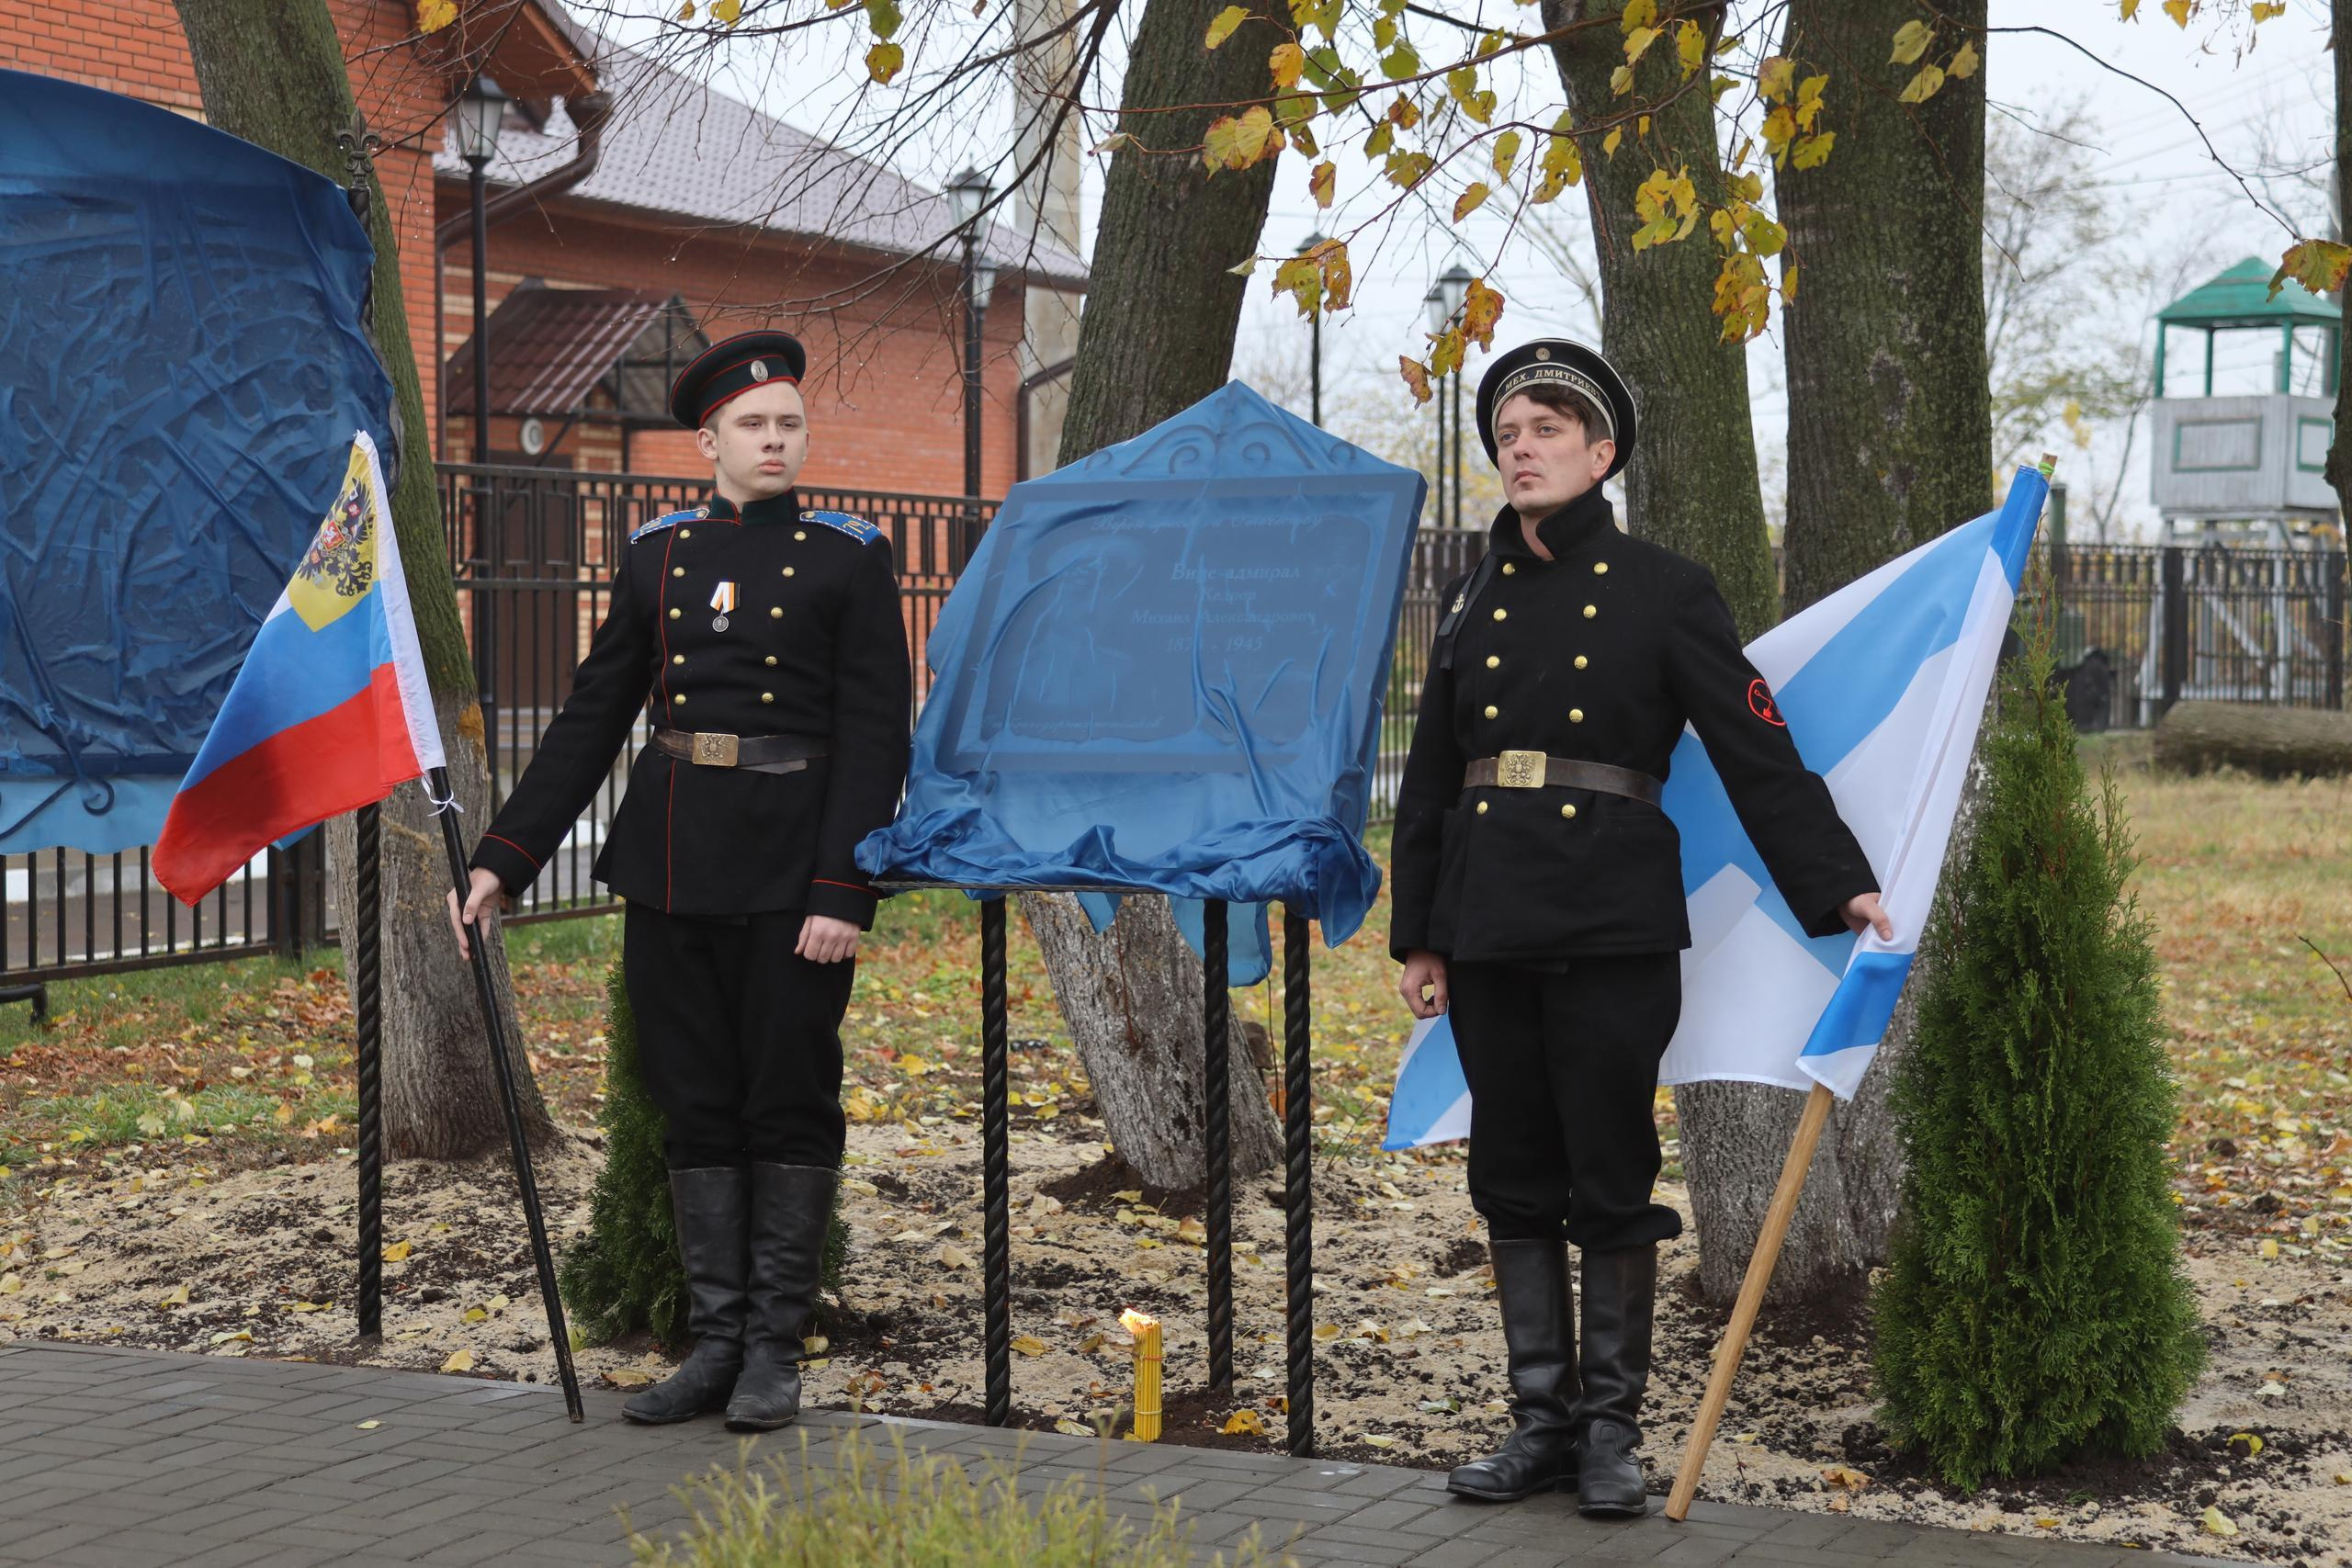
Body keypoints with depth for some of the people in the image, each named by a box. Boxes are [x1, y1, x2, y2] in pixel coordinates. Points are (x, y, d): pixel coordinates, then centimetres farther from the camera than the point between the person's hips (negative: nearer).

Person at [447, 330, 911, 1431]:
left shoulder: (849, 561, -1)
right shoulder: (657, 556, 9)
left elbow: (874, 740, -6)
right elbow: (590, 720, 11)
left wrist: (842, 893, -15)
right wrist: (504, 856, 4)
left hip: (791, 869, -4)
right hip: (671, 867, 4)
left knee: (790, 1105, 2)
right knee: (695, 1108, 8)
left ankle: (775, 1350, 11)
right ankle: (715, 1342, 16)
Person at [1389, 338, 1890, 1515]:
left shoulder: (1664, 592, -1)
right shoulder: (1472, 601, 12)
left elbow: (1758, 753, -4)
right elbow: (1429, 778, 17)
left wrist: (1838, 886, -12)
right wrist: (1417, 933, 13)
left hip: (1613, 933, -4)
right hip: (1488, 932, 5)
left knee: (1612, 1186, 0)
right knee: (1513, 1184, 8)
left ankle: (1612, 1429, 10)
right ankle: (1541, 1419, 17)